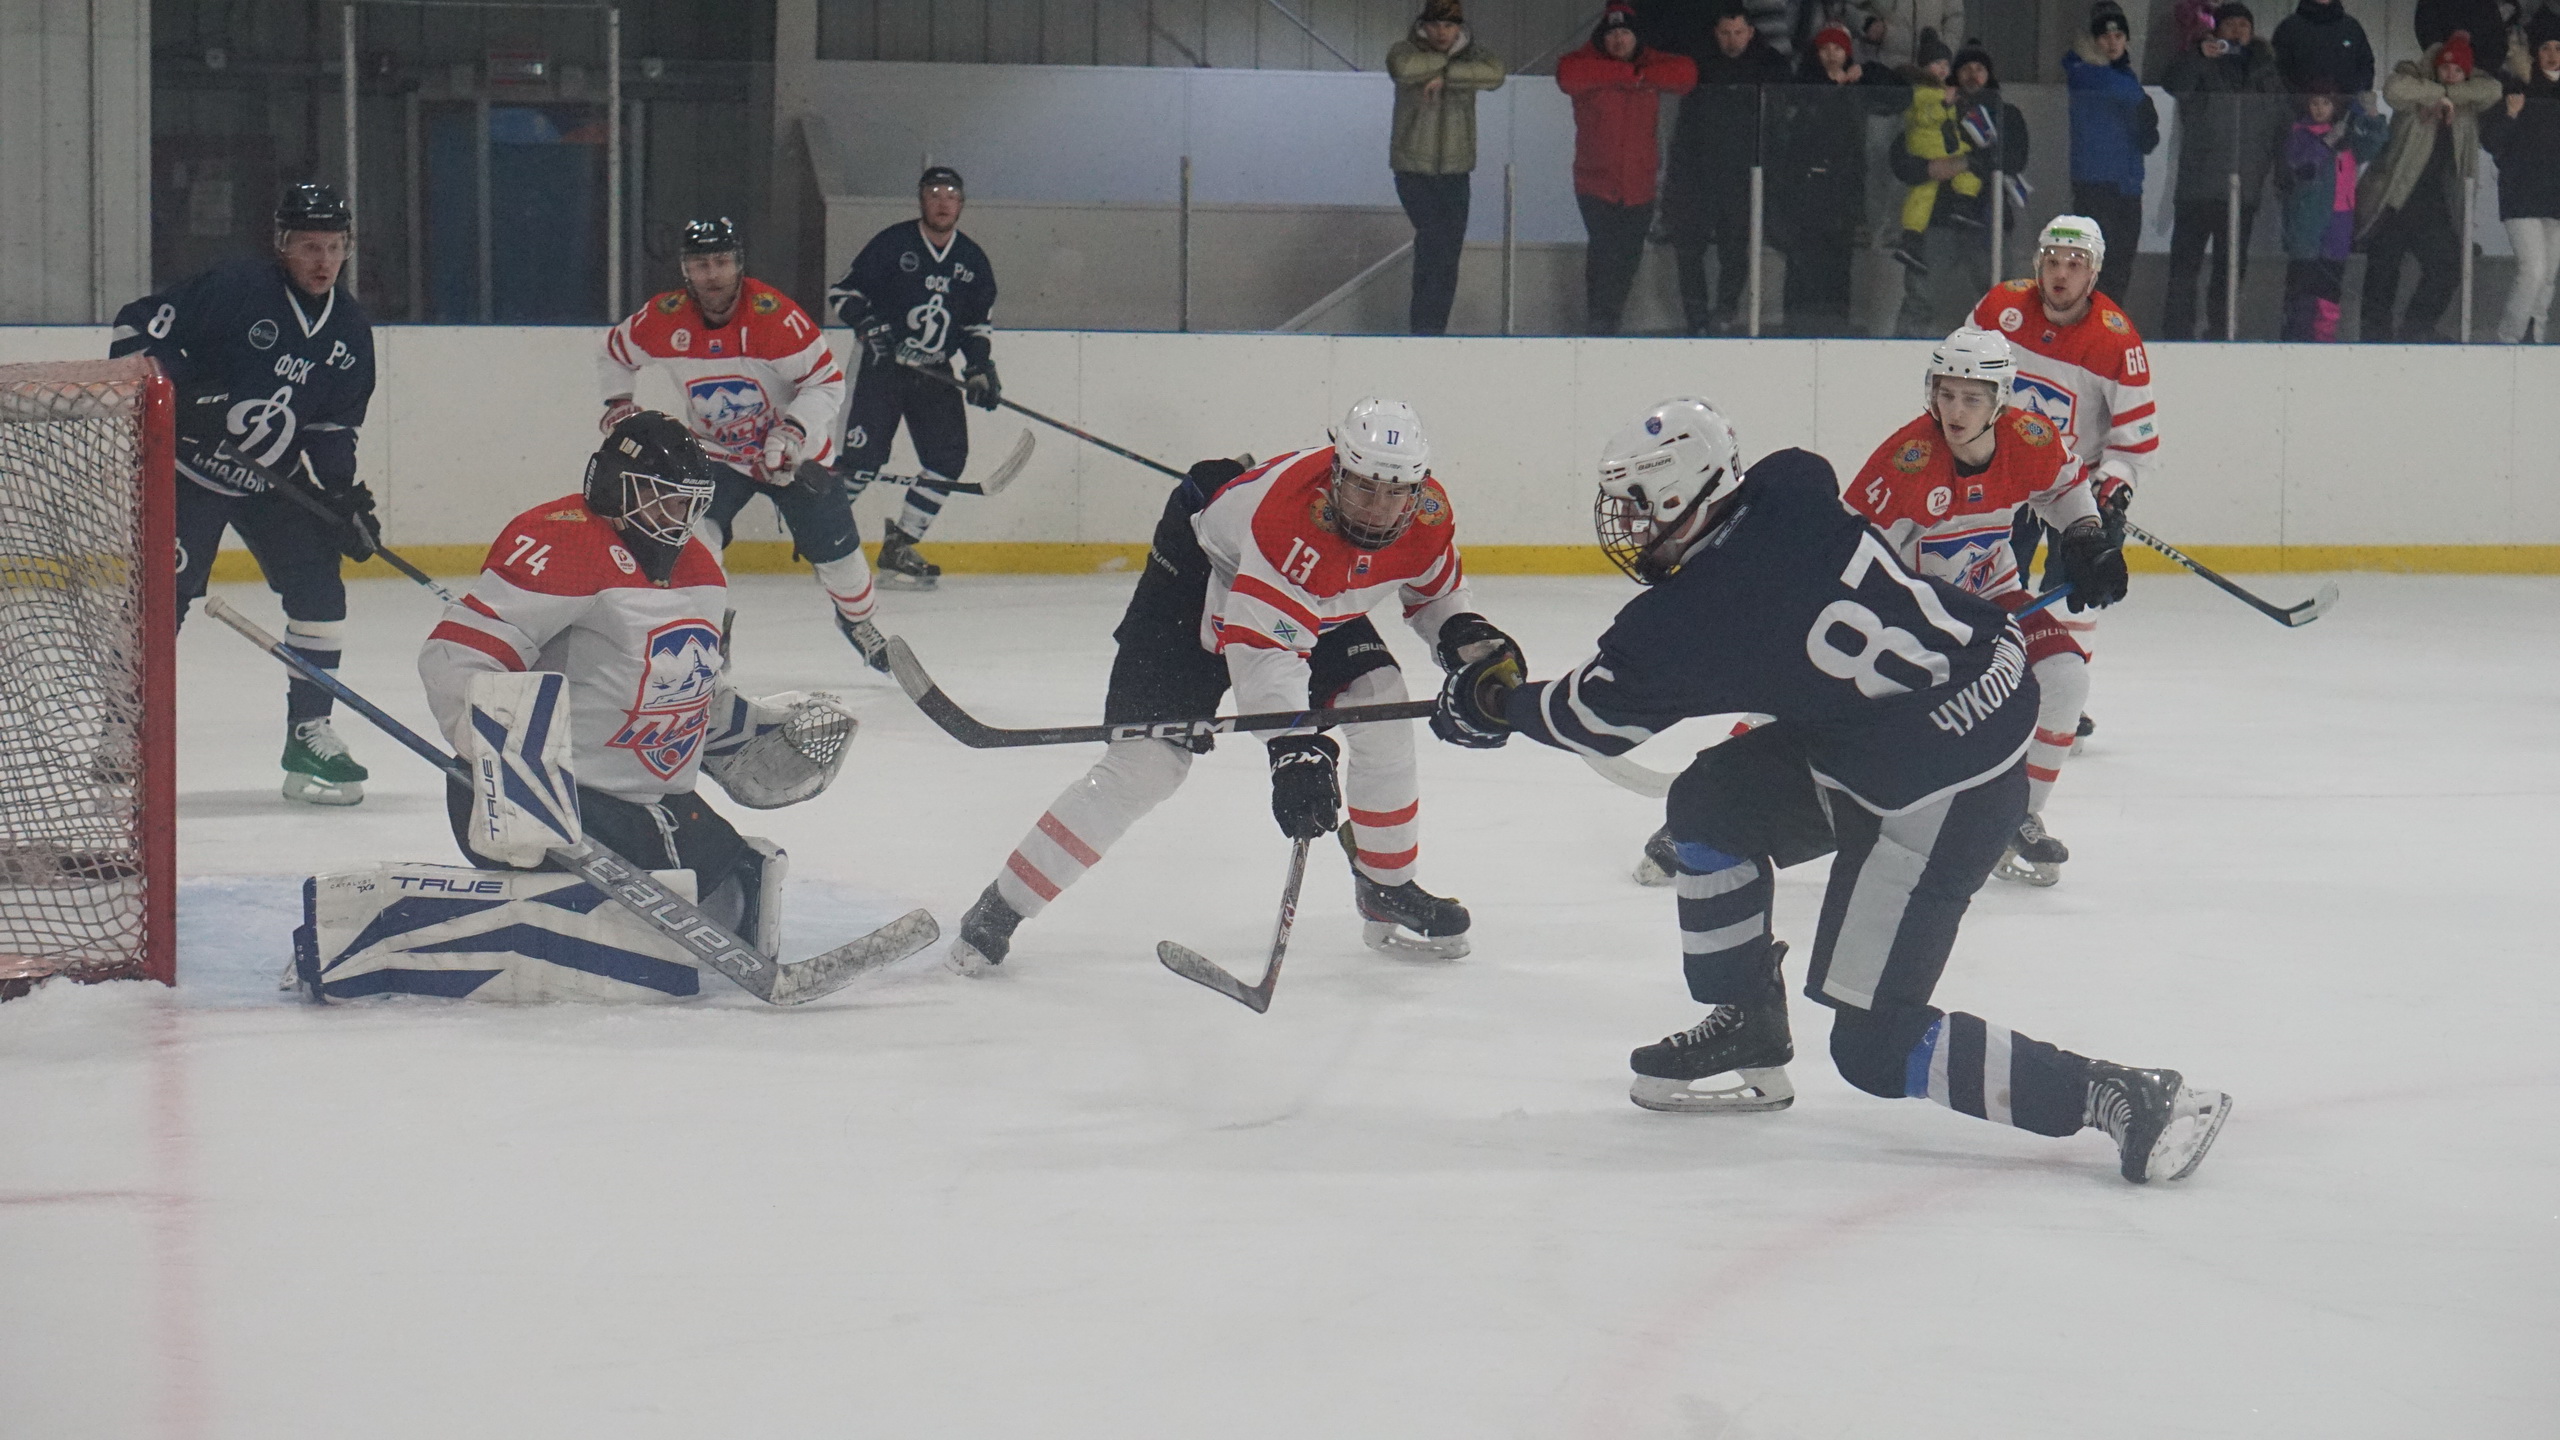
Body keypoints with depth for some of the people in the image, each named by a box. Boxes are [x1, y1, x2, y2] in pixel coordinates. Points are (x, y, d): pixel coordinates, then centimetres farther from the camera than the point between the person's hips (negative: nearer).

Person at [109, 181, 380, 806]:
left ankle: (310, 735, 5)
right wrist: (175, 396, -25)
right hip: (189, 468, -5)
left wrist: (345, 494, -2)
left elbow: (334, 426, 10)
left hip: (275, 480, 5)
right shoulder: (236, 288, -16)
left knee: (318, 586, -5)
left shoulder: (351, 328, 2)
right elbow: (136, 328, -15)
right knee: (163, 593, -11)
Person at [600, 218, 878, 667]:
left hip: (789, 449, -2)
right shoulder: (664, 318, -17)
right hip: (715, 453, 2)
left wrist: (794, 429, -33)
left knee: (831, 544, 4)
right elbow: (613, 352, 4)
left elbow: (827, 382, -21)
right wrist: (619, 404, -7)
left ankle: (859, 619, 32)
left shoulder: (775, 315, -27)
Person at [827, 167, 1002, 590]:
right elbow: (843, 291, -3)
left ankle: (899, 547, 5)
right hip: (883, 365, -5)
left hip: (934, 373, 5)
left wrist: (980, 368, 3)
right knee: (863, 456, -15)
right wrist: (869, 324, -19)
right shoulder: (893, 244, -5)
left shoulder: (972, 261, 8)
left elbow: (978, 322, 17)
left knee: (949, 456, -5)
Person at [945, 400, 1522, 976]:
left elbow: (1436, 591, 5)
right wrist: (1296, 747, -56)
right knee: (1146, 762, -15)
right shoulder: (1294, 516, -41)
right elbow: (1263, 648, -46)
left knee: (1382, 708, -13)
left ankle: (1388, 892, 5)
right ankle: (999, 911, -8)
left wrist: (1469, 638, -15)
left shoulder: (1429, 513, -19)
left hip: (1319, 608, 6)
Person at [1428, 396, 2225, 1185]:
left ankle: (2120, 1098, -10)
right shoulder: (1793, 489, -3)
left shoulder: (1688, 619, -15)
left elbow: (1596, 717, 3)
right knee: (1710, 802, 17)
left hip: (1940, 793, -9)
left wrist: (1493, 706, 20)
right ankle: (1748, 1033, 32)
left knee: (1875, 1046, -3)